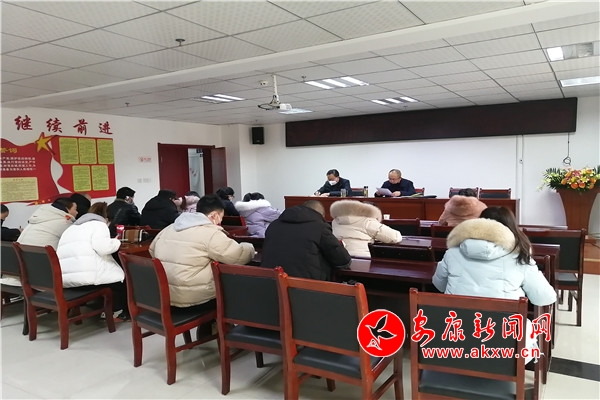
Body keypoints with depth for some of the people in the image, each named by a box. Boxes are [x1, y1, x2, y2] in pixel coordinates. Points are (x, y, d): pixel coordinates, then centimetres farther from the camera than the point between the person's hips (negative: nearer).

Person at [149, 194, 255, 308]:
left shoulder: (170, 228, 11)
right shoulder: (211, 233, -13)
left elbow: (152, 250, 24)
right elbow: (239, 256, -15)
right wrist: (250, 248, 6)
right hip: (191, 297, -8)